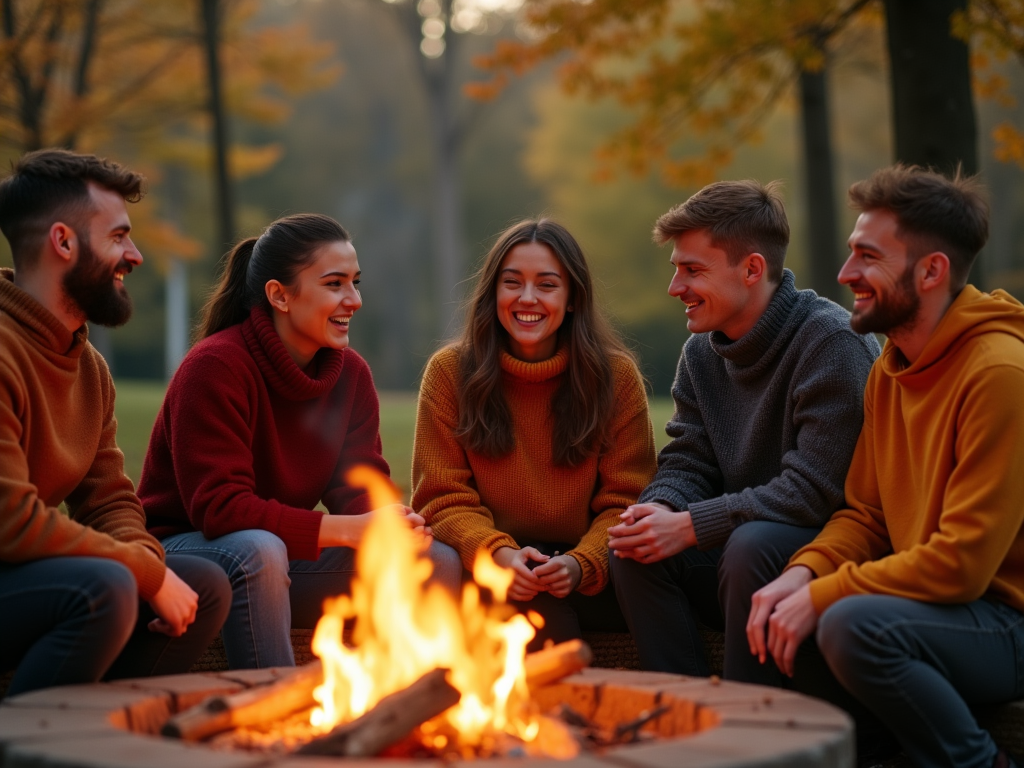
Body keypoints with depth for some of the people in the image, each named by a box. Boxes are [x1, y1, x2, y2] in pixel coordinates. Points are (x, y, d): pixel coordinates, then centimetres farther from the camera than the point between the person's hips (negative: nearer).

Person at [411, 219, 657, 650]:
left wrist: (580, 564, -23)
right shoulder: (450, 371, 0)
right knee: (537, 602, -34)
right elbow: (443, 497, -2)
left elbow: (626, 501, -2)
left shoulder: (616, 375, 1)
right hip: (494, 566, -1)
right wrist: (499, 554, -23)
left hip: (586, 574, 2)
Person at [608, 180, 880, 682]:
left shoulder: (832, 343, -17)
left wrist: (690, 526, -24)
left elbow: (814, 489, -23)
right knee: (635, 549, -15)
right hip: (742, 540, 7)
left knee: (753, 545, -34)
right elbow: (686, 465, 7)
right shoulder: (702, 352, 9)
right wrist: (657, 510, -18)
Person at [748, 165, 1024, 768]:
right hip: (930, 603, 8)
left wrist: (822, 595, -20)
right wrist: (804, 573, -9)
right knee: (782, 622, -5)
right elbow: (865, 515, 11)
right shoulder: (890, 369, 9)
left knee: (854, 625, -31)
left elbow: (963, 560, -24)